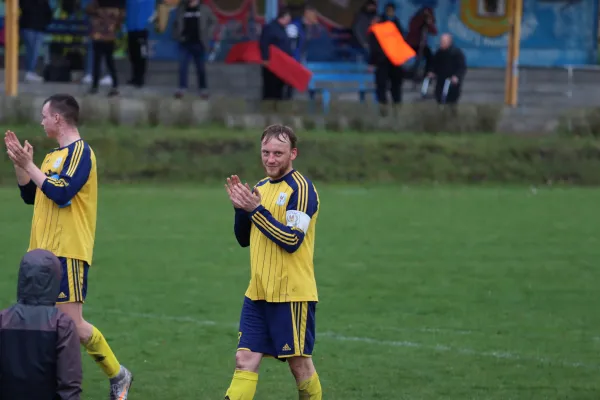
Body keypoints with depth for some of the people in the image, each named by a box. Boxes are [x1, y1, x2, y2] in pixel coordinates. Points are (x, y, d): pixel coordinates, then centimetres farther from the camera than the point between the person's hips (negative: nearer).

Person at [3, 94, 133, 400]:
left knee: (73, 324, -10)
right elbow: (29, 195, 24)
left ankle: (118, 375, 6)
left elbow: (61, 193, -22)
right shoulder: (54, 155, 17)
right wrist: (20, 164, 11)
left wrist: (29, 166, -15)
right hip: (43, 252, 9)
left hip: (67, 253, -9)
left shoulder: (80, 152, -11)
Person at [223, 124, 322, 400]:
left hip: (292, 294, -7)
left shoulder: (301, 189, -11)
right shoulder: (260, 188, 13)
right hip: (258, 293, 7)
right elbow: (244, 239, 16)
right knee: (245, 360, 0)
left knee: (300, 364, 2)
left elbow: (292, 240, -21)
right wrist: (240, 207, -1)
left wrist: (256, 209, -22)